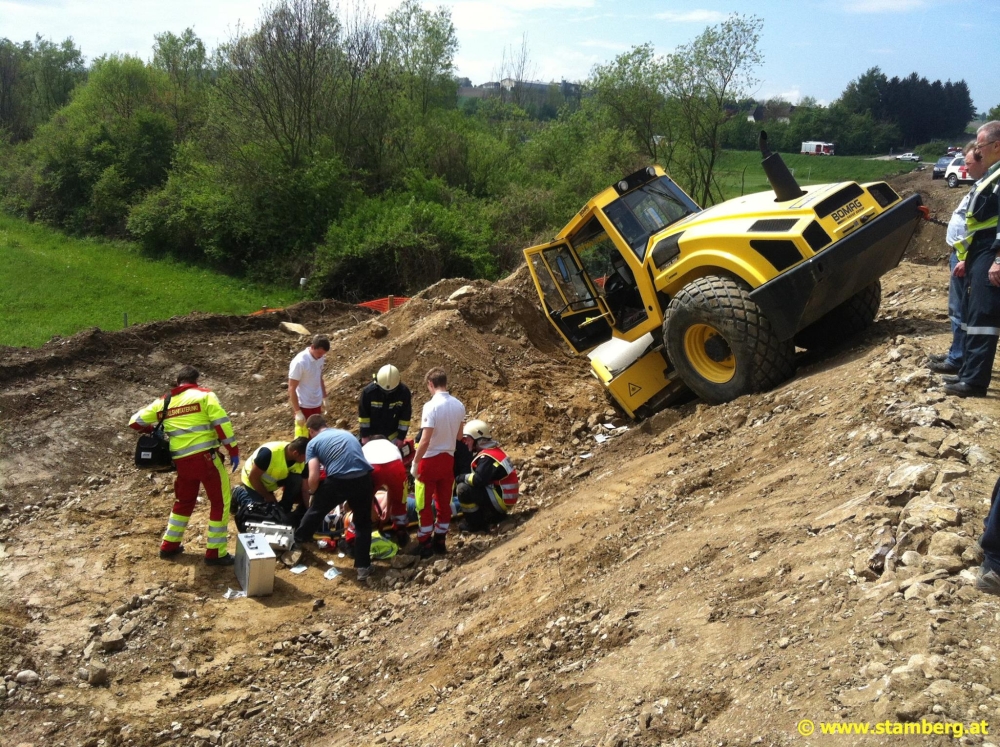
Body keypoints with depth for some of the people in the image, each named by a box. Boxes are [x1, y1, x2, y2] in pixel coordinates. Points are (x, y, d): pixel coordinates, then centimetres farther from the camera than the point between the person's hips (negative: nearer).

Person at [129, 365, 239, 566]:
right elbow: (221, 423, -10)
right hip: (206, 457, -5)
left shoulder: (163, 402, 12)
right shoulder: (204, 395, 0)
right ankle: (215, 553, 7)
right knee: (220, 502, 7)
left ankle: (169, 545, 34)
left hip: (181, 461, 5)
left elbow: (135, 422, 14)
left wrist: (156, 429, 31)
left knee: (183, 502, 27)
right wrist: (234, 451, -6)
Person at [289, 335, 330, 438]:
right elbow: (292, 389, -19)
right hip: (304, 407, -7)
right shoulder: (299, 362, -23)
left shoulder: (319, 358, -2)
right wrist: (297, 412, -19)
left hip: (317, 405, 7)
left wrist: (324, 398, 16)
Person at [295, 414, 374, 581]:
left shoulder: (313, 443, 13)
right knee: (363, 524, 20)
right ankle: (363, 568, 19)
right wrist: (349, 499, 47)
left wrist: (312, 495, 22)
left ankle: (297, 543, 47)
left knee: (315, 511, 25)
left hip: (338, 481, -3)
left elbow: (314, 477, 1)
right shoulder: (347, 434, 29)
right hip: (364, 478, 3)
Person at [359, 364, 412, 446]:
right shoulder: (368, 391, -22)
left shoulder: (404, 392, -21)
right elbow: (363, 414, -10)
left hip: (393, 434, 0)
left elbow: (405, 416, -11)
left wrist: (401, 437, -9)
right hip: (372, 433, 0)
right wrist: (364, 435, -8)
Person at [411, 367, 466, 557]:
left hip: (430, 461, -6)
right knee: (444, 503, 14)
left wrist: (415, 463, -13)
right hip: (448, 459, 6)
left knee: (424, 505, 6)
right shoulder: (459, 406, 0)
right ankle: (440, 542, 22)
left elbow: (425, 440, -22)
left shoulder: (431, 406, -20)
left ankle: (425, 545, 11)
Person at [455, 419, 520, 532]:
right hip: (503, 496, 10)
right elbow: (480, 478, 15)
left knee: (463, 489, -20)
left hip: (501, 499, -10)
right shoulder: (492, 451, 12)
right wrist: (464, 478, 1)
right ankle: (496, 515, 19)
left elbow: (478, 479, -29)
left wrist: (459, 478, -13)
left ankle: (475, 524, -6)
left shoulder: (487, 457, -19)